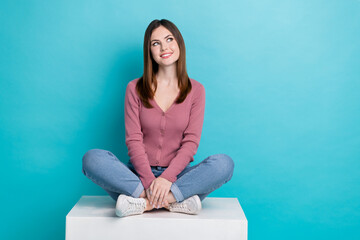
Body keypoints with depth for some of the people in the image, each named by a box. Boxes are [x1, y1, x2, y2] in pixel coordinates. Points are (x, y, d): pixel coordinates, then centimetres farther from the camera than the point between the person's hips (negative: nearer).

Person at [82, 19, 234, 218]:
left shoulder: (195, 90, 4)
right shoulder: (135, 88, 4)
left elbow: (191, 142, -4)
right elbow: (133, 140, -4)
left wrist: (167, 178, -19)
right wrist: (149, 181, -19)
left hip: (178, 175, 0)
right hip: (140, 174, 0)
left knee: (224, 163, -27)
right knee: (92, 158, -26)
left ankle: (145, 202, -29)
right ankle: (176, 200, -29)